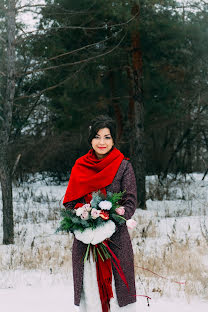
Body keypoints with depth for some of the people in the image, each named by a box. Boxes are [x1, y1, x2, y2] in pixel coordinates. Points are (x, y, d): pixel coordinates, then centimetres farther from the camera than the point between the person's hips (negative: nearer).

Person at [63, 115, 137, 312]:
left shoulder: (123, 166, 3)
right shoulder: (80, 166, 11)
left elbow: (130, 203, -2)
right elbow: (69, 202, 13)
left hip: (116, 239, -2)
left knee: (116, 290, -5)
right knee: (89, 290, 1)